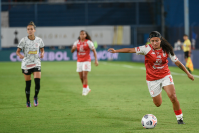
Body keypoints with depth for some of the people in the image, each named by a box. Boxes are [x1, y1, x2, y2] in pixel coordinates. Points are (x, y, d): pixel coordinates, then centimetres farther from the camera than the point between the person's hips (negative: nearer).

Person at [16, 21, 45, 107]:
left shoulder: (39, 40, 1)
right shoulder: (24, 40, -6)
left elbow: (42, 50, 15)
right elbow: (17, 51, -3)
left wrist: (42, 54, -7)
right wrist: (20, 55, -25)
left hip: (36, 64, 1)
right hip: (26, 64, -1)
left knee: (37, 83, -13)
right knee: (28, 84, 4)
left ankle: (36, 97, 14)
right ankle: (28, 101, 23)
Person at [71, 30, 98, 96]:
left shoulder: (89, 42, -6)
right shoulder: (77, 42, 6)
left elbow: (94, 51, -6)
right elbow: (72, 51, 5)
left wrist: (96, 60, -15)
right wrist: (73, 48, -19)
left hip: (86, 61, -5)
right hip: (79, 61, 5)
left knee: (84, 76, -12)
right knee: (81, 77, 7)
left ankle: (84, 90, -6)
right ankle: (87, 88, 25)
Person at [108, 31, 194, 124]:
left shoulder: (166, 50, -6)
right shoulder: (147, 49, -12)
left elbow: (177, 62, 2)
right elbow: (131, 50, -12)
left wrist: (187, 73, 5)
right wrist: (116, 51, -18)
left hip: (165, 76, 0)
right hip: (152, 80, 0)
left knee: (173, 97, -19)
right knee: (158, 104, 4)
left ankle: (179, 117, 0)